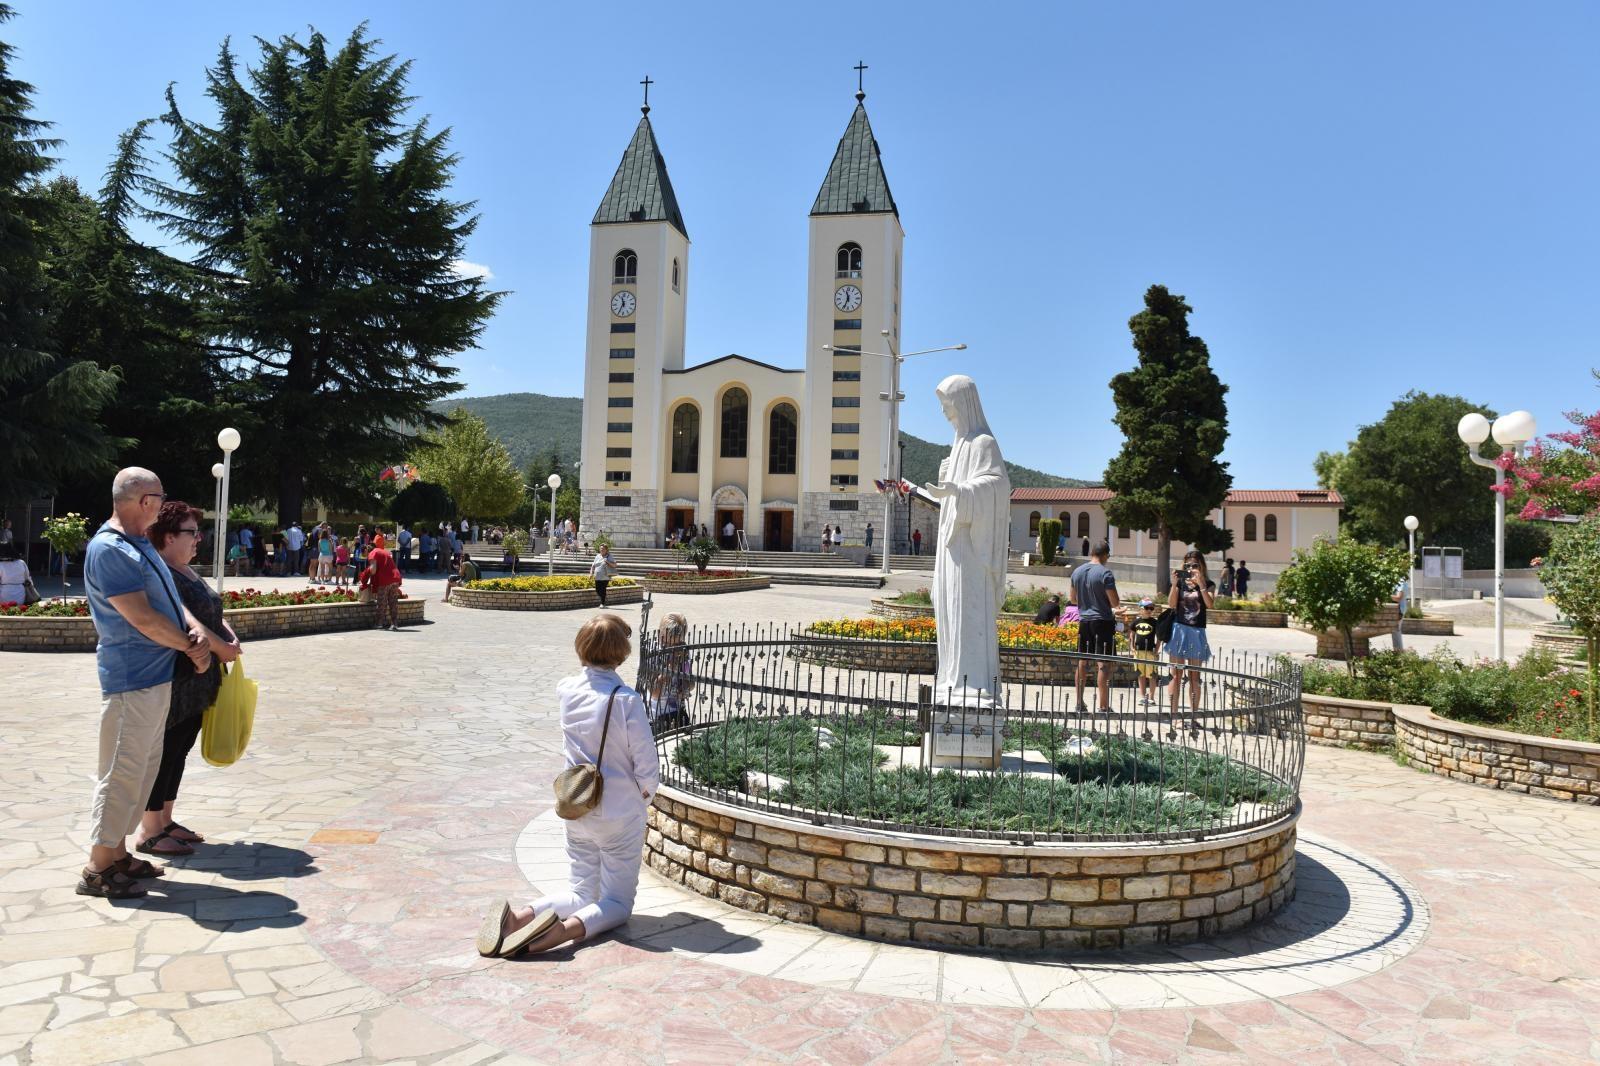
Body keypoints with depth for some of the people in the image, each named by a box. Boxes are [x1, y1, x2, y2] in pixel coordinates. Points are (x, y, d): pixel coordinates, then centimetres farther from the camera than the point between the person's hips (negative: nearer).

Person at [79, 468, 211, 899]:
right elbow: (143, 619, -21)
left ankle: (117, 853, 28)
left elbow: (170, 600, 13)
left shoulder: (140, 545, 13)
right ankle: (98, 869, 9)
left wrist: (195, 631, -6)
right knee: (122, 772, -2)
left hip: (157, 676, 10)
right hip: (131, 680, -10)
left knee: (144, 767, 17)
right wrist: (193, 647, -10)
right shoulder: (108, 549, -18)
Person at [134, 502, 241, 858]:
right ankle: (149, 832, 8)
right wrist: (222, 648, -17)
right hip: (173, 682, -9)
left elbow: (212, 613, 17)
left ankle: (165, 821, 25)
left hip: (197, 681, 9)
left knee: (179, 752, 15)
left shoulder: (187, 571, 16)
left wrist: (231, 638, -2)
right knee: (163, 753, -1)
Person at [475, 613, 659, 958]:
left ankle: (519, 916, -7)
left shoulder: (566, 690, -6)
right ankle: (566, 928, -21)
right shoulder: (627, 700, -21)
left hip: (576, 810, 5)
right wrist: (643, 798, 4)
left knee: (582, 892, 19)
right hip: (620, 815, -5)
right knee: (618, 903, 8)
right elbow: (647, 770, -16)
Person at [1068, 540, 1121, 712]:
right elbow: (1115, 603, -15)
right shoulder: (1105, 573, -14)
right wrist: (1118, 604, 7)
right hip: (1103, 621, -6)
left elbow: (1072, 598, 15)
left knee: (1082, 662, 11)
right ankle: (1104, 705, -2)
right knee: (1103, 664, -3)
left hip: (1084, 620, 6)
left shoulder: (1077, 571, 5)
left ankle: (1080, 702, 17)